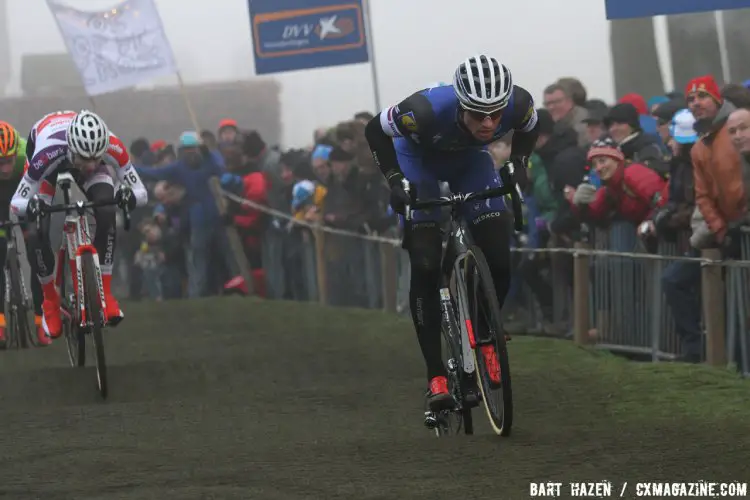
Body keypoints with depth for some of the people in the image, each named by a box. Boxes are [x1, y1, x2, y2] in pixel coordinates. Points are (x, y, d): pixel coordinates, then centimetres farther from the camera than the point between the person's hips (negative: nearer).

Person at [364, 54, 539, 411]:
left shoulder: (519, 105, -32)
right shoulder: (427, 110, -41)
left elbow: (529, 129, -4)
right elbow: (375, 130, -21)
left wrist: (518, 167, -15)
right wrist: (396, 181, -27)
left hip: (470, 159, 3)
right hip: (419, 157, -3)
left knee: (499, 259, -12)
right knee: (425, 267, -15)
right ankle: (435, 375, -9)